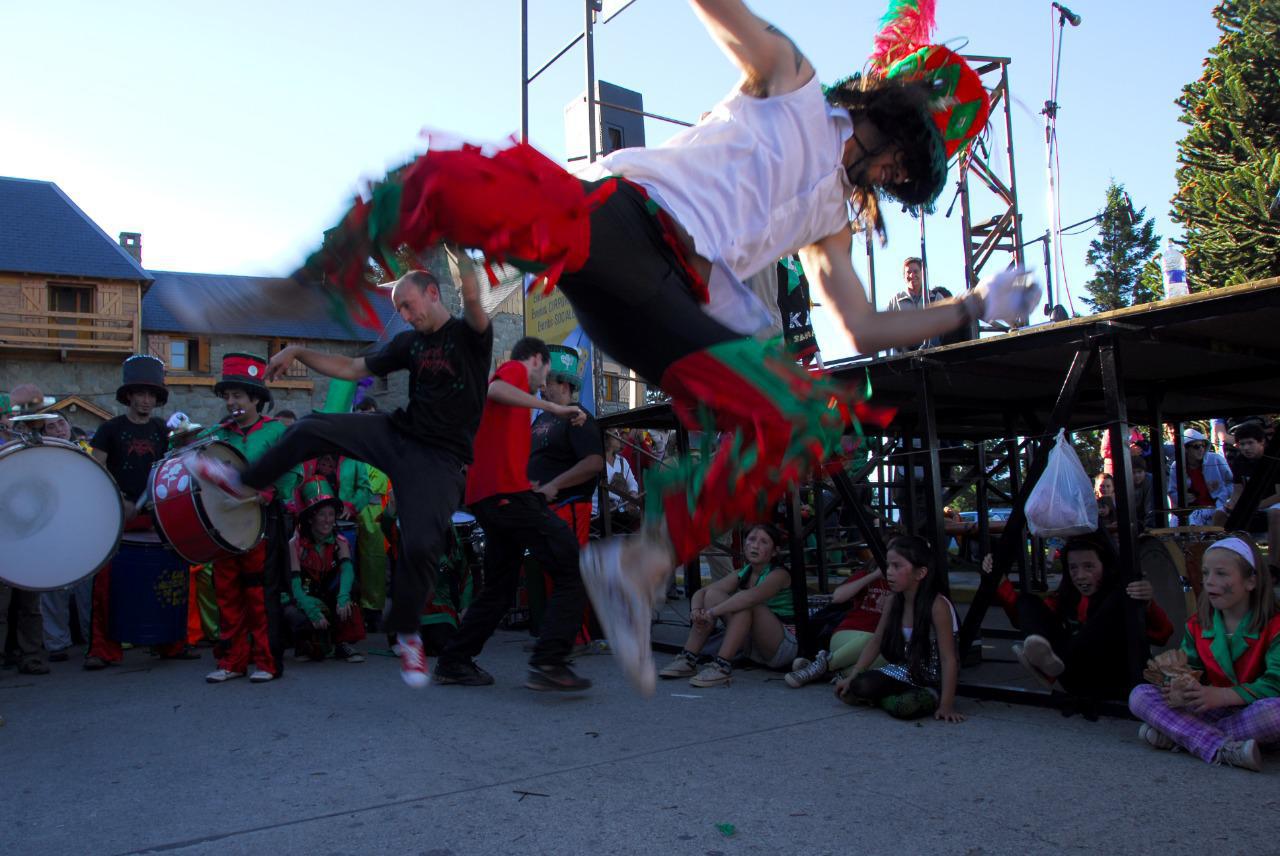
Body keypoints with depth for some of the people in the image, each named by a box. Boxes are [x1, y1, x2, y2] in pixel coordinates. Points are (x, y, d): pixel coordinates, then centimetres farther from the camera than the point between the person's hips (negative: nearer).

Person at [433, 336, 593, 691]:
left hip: (485, 496, 10)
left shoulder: (504, 373, 30)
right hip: (508, 491, -10)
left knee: (499, 588, 20)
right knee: (573, 570, -12)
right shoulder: (515, 369, 4)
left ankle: (453, 662, 23)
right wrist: (552, 407, -21)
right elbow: (495, 389, -21)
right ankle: (548, 661, -21)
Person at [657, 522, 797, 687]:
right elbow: (700, 592, 2)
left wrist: (711, 613, -34)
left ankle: (722, 667, -32)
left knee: (744, 604, -31)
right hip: (753, 650, 7)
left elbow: (750, 597, -35)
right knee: (712, 594, -7)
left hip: (785, 647, -7)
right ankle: (688, 659, -11)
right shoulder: (743, 574, 7)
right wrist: (696, 610, -21)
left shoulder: (779, 575, -14)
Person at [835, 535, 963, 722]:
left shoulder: (937, 605, -24)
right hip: (904, 672, 5)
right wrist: (851, 678, -2)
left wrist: (946, 704, -26)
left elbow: (949, 659, -24)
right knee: (859, 687, -17)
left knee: (903, 707, -33)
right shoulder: (894, 602, -4)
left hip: (933, 683, -5)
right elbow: (875, 642, 3)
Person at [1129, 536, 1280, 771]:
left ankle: (1177, 735, -28)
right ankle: (1222, 749, -35)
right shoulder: (1198, 625, 8)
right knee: (1139, 695, -15)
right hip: (1212, 712, 4)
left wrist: (1221, 695, -30)